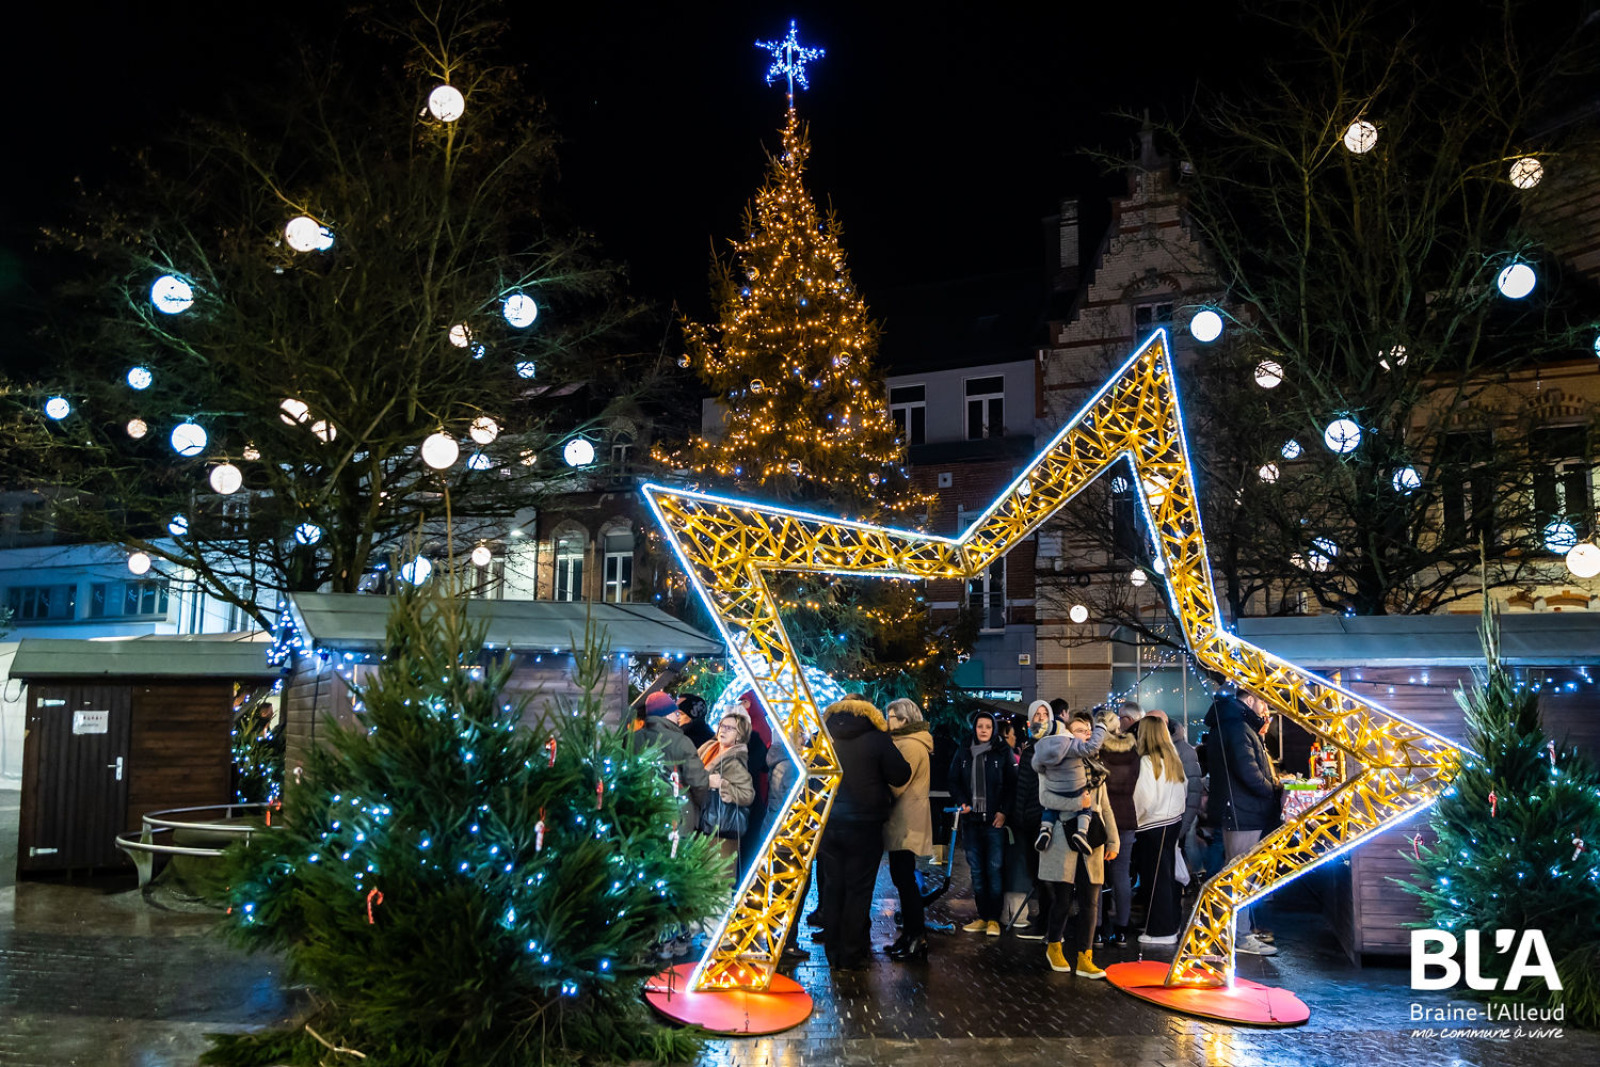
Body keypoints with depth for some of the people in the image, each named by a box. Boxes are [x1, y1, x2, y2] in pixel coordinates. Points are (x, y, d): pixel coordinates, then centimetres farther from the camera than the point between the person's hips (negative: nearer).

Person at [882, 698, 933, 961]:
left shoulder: (910, 745, -15)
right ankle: (910, 933, 21)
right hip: (902, 821, 10)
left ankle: (918, 938, -1)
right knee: (902, 878, 14)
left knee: (904, 879, -6)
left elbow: (895, 785, -19)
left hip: (906, 821, -10)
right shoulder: (907, 742, 18)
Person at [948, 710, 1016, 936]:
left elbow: (1012, 784, 0)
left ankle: (994, 919, 3)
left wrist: (1003, 811, -8)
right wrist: (961, 802, -2)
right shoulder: (964, 752, 10)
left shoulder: (1003, 752, 2)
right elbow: (954, 781, 14)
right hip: (972, 819, 3)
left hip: (995, 820, -3)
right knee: (976, 871, 6)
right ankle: (983, 917, 13)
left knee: (994, 869, -4)